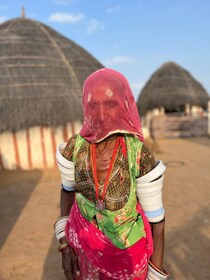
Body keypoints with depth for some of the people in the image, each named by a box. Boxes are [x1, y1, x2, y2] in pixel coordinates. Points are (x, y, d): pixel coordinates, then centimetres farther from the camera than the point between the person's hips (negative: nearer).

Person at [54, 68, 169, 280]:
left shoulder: (142, 156, -26)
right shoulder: (74, 148, -17)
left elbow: (156, 217, -15)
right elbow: (68, 189, 2)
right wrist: (64, 245, 0)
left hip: (128, 248, -2)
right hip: (85, 242, 3)